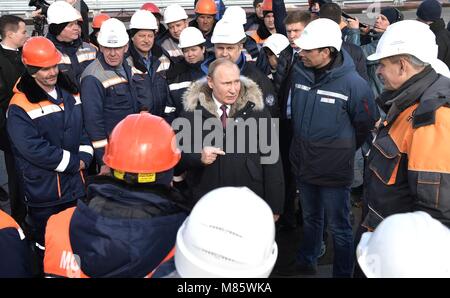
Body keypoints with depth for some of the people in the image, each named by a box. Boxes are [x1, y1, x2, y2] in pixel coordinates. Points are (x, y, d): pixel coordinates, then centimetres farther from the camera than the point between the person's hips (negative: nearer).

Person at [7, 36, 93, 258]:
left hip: (75, 185, 6)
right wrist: (74, 162, -18)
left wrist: (84, 157, -10)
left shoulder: (70, 92, 3)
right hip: (44, 191, -6)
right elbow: (35, 149, -24)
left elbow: (86, 126, 7)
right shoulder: (20, 107, -17)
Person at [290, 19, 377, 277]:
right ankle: (307, 262, 46)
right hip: (303, 163, 5)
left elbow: (366, 125, -5)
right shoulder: (299, 72, -5)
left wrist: (341, 150, 6)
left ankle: (343, 273, 28)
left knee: (339, 227, 10)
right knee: (311, 219, 24)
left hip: (334, 169, -5)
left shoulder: (352, 82, -20)